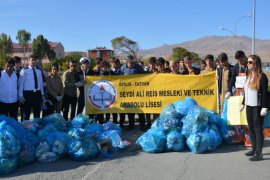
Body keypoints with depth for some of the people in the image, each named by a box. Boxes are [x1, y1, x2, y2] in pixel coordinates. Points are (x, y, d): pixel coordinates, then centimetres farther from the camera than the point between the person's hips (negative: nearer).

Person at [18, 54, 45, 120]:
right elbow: (21, 83, -6)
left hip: (37, 93, 5)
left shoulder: (38, 71, 12)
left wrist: (42, 95, 13)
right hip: (28, 93, -5)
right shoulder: (24, 70, -3)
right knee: (27, 113, 4)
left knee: (37, 113, 12)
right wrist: (20, 95, -11)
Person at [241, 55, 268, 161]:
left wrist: (264, 107, -17)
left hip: (257, 106, -7)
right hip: (249, 106, 7)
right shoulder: (249, 75, 11)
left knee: (258, 129, -3)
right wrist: (243, 103, 18)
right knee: (251, 128, 13)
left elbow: (264, 93, -13)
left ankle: (259, 153, 3)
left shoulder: (262, 76, -11)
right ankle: (254, 149, 26)